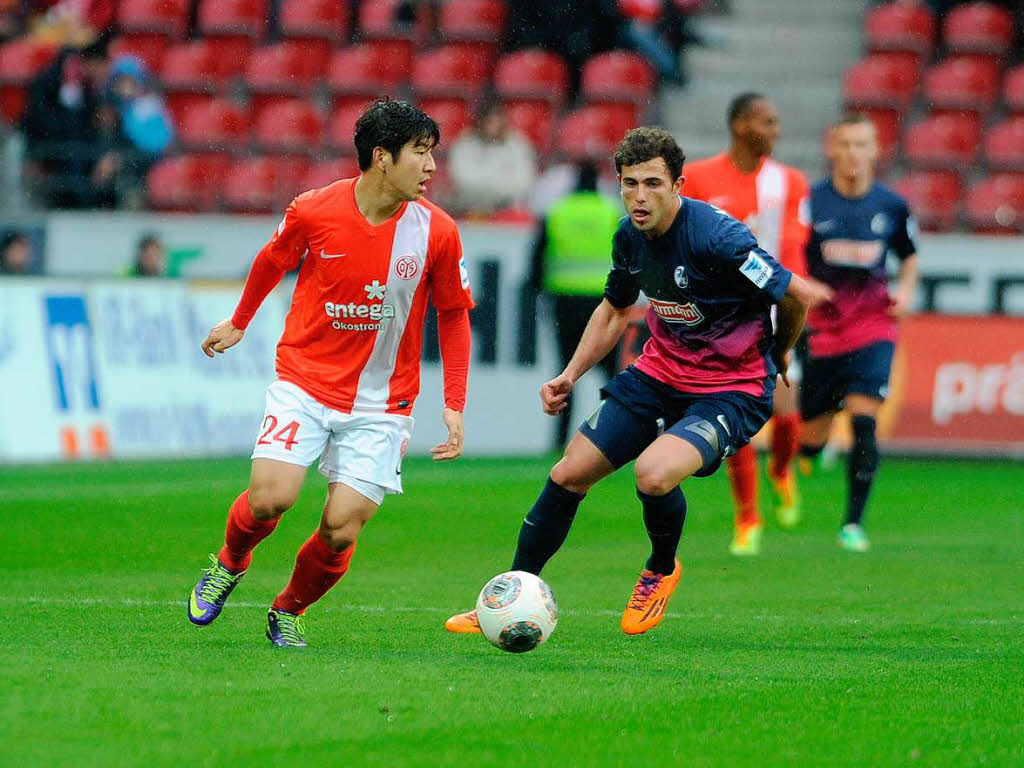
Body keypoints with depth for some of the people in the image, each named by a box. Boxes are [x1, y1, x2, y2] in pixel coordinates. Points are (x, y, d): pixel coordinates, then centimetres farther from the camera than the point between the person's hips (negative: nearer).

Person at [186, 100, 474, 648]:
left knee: (342, 530, -9)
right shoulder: (313, 212, -11)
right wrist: (238, 323, 27)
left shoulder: (436, 231, -7)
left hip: (380, 405, 1)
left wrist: (454, 405, 0)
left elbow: (453, 314, 7)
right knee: (269, 498, -18)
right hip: (305, 381, -1)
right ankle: (229, 564, 16)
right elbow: (272, 261, 12)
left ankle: (289, 612, 20)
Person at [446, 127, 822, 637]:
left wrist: (775, 355, 2)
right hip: (660, 371, 7)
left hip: (732, 389, -7)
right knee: (569, 474, 1)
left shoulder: (717, 238, -26)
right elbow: (616, 308, 19)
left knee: (653, 474, -31)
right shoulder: (630, 236, -2)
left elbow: (798, 295, -17)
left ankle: (661, 570, 3)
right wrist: (570, 375, 9)